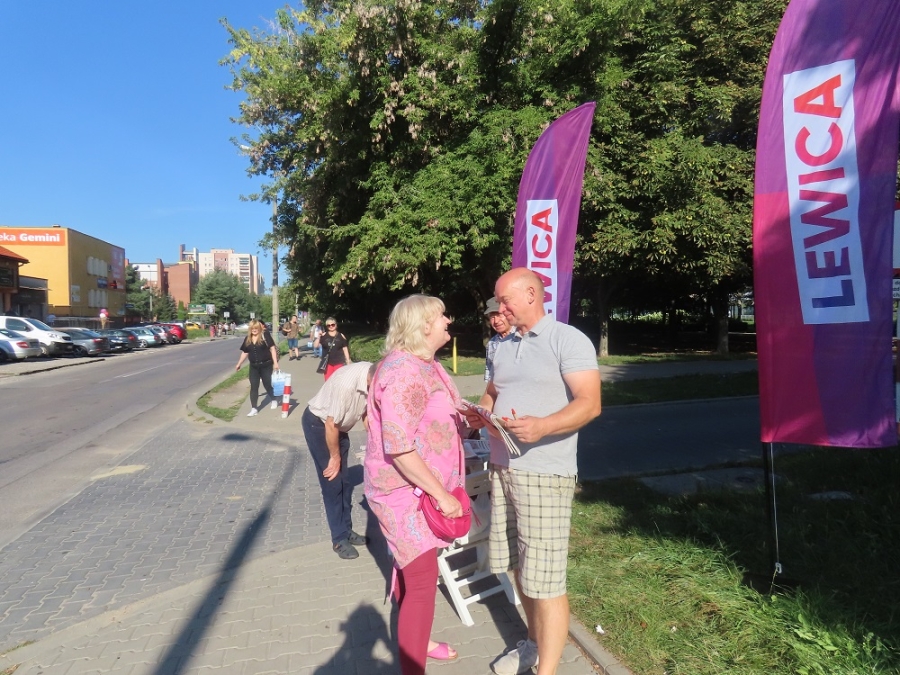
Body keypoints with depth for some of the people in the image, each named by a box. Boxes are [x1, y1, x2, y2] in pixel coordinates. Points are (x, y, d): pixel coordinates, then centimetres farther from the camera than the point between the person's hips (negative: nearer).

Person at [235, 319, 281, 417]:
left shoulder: (265, 335, -10)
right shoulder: (247, 339, 6)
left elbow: (272, 348, -12)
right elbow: (245, 352, 16)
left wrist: (275, 362, -17)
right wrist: (239, 364, 18)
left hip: (266, 365, -4)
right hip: (254, 366, 4)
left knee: (268, 384, 8)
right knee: (253, 387, 1)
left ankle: (274, 400, 36)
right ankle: (254, 409, 4)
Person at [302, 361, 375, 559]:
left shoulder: (374, 378, -18)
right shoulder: (347, 384, -39)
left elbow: (368, 411, 1)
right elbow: (331, 425, -27)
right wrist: (335, 456, -13)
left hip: (338, 425, 7)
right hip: (317, 423, -7)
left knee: (344, 482, 13)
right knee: (332, 483, -3)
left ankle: (346, 530, 27)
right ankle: (339, 539, 9)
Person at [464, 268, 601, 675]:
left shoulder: (568, 340, -8)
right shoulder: (504, 347, 15)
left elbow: (589, 404, -16)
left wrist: (541, 426, -31)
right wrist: (479, 413, 0)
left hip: (544, 474, -7)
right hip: (502, 468, 7)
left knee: (545, 581, -2)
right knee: (518, 568, 17)